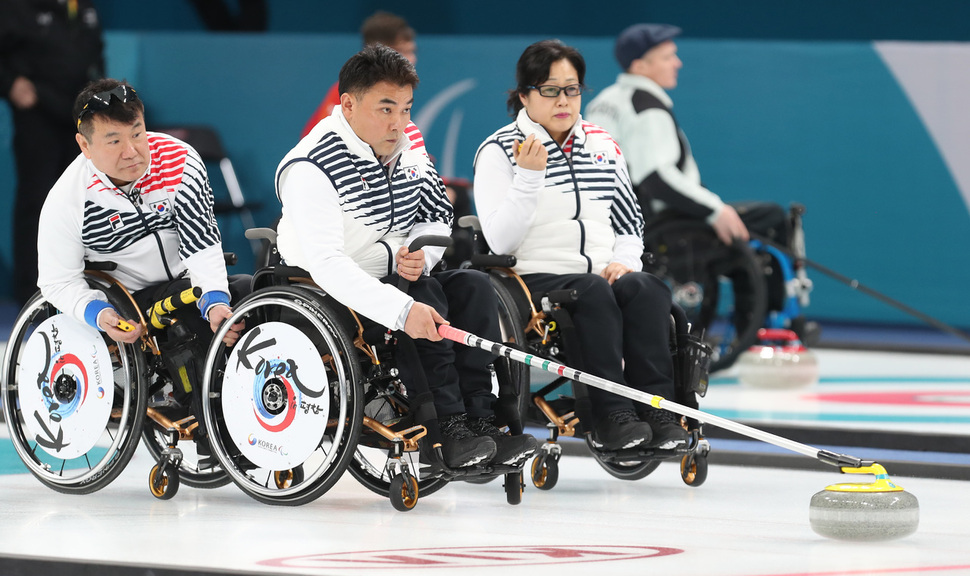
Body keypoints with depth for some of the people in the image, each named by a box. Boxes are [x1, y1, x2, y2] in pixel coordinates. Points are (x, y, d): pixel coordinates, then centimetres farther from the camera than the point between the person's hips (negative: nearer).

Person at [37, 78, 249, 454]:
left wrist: (215, 300, -30)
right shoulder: (67, 200, -14)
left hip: (190, 283, 4)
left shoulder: (181, 162, -11)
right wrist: (99, 314, -28)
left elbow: (202, 244, -13)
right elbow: (57, 281, -8)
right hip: (130, 303, -4)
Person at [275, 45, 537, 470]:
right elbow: (325, 264, -33)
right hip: (331, 293, -7)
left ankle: (480, 421, -21)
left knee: (473, 287, -14)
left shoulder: (408, 148, 2)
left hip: (393, 278, 7)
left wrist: (419, 252, -11)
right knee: (425, 296, -28)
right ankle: (449, 430, -29)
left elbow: (438, 217, 15)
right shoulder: (310, 169, -23)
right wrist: (402, 310, -42)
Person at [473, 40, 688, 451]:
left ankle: (657, 409, -34)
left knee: (645, 288, -28)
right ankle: (610, 416, -37)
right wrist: (528, 177, -20)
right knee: (593, 293, -35)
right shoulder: (498, 151, 1)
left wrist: (623, 262, 0)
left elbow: (629, 223, 21)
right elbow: (500, 241, -10)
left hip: (604, 275, 4)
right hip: (535, 281, -4)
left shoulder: (601, 145, 16)